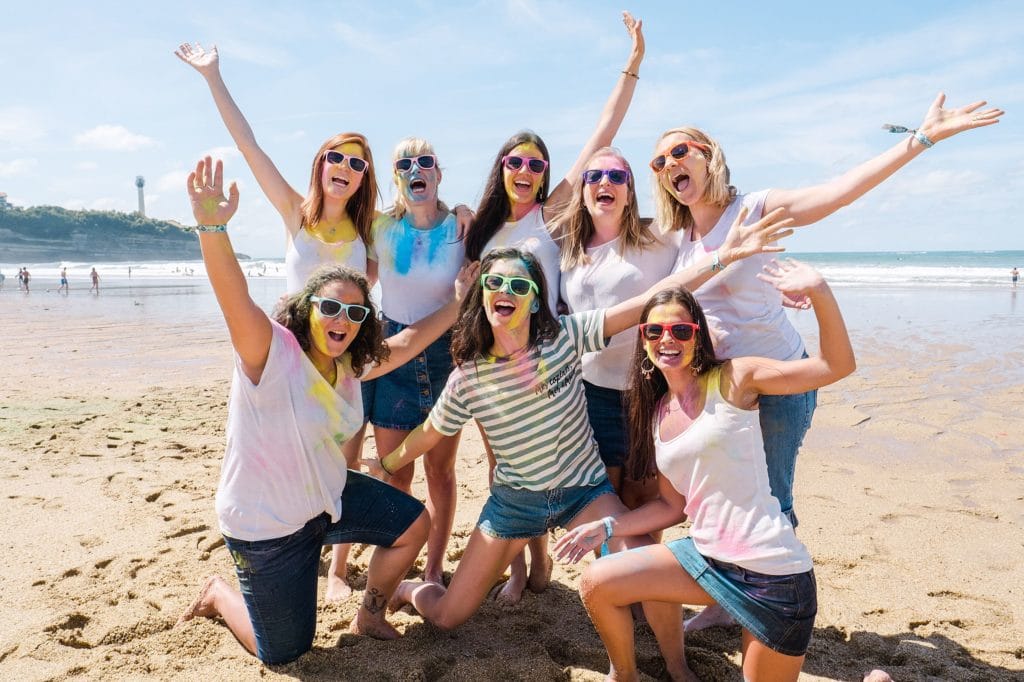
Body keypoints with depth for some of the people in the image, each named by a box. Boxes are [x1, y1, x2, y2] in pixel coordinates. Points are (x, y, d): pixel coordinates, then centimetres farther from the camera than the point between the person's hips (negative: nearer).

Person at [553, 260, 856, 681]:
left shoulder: (733, 379, -9)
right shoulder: (656, 415, 7)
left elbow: (837, 365, -18)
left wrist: (819, 292, -31)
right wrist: (607, 527, 5)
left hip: (771, 573, -6)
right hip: (707, 556, 6)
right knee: (595, 583, 1)